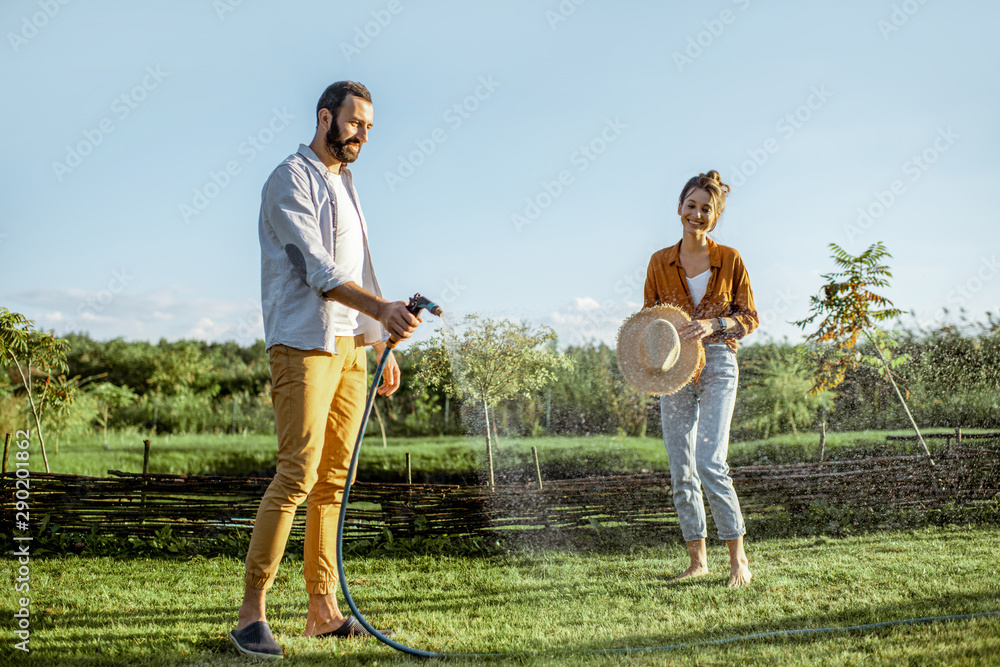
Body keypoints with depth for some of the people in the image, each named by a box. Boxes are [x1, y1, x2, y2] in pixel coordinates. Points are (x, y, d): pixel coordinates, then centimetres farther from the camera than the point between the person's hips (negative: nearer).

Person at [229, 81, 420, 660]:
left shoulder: (344, 185, 22)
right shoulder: (291, 181, -6)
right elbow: (318, 269, -18)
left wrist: (382, 342, 21)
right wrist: (383, 308, -30)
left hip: (349, 346, 9)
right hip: (303, 344, -8)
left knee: (335, 479, 6)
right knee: (298, 475, -15)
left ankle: (324, 608, 10)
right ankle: (252, 614, -10)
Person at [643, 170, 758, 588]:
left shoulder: (730, 260, 1)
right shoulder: (660, 262, 7)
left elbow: (749, 317, 2)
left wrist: (712, 325, -16)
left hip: (717, 364, -3)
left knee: (711, 464, -15)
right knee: (681, 470, 4)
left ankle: (739, 560, -3)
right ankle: (697, 559, 15)